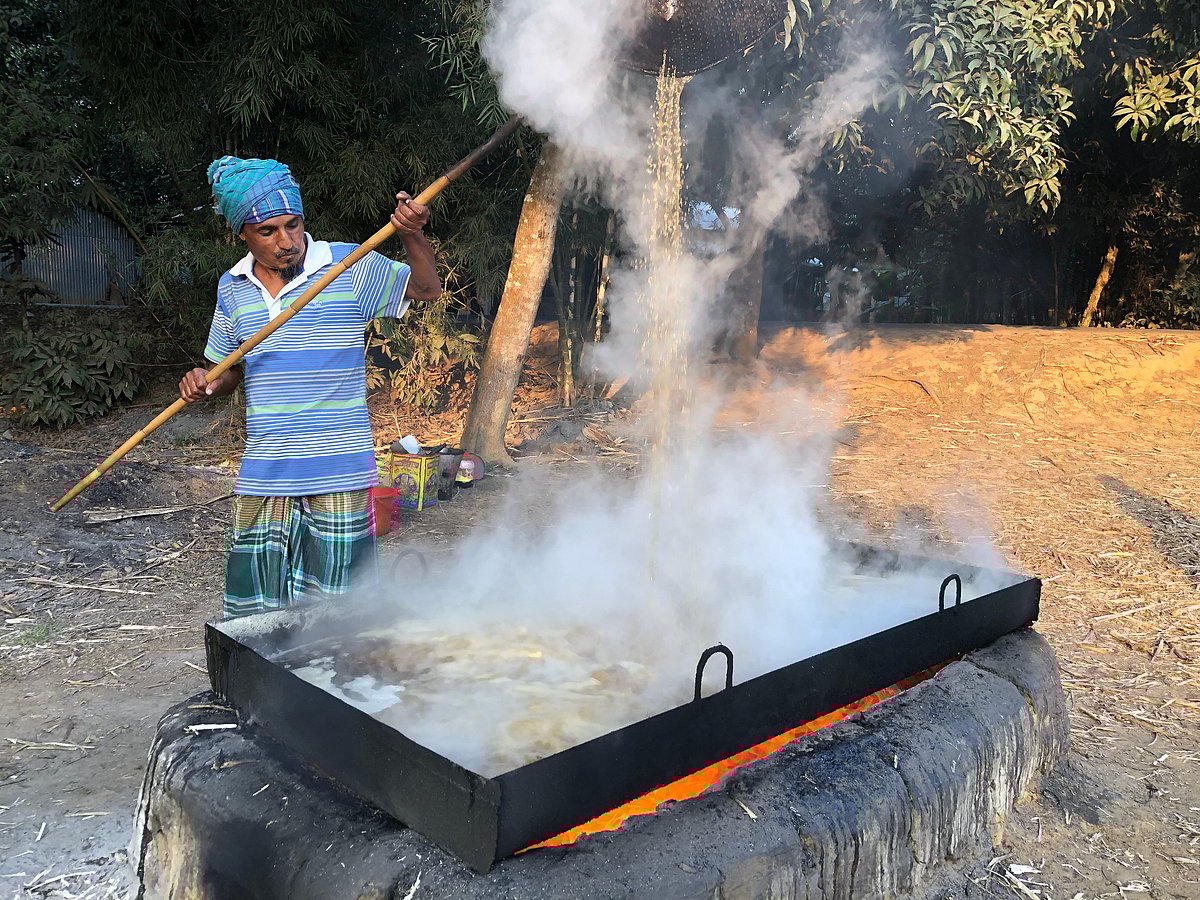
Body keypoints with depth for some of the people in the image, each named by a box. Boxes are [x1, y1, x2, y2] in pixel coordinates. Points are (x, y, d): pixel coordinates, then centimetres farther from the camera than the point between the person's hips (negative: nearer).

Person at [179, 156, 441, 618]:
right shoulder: (231, 289, 8)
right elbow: (230, 371, 19)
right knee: (257, 610, 11)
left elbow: (426, 288, -5)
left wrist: (412, 235, -22)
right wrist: (205, 384, -4)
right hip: (264, 475, 4)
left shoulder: (350, 268, -4)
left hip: (339, 473, -3)